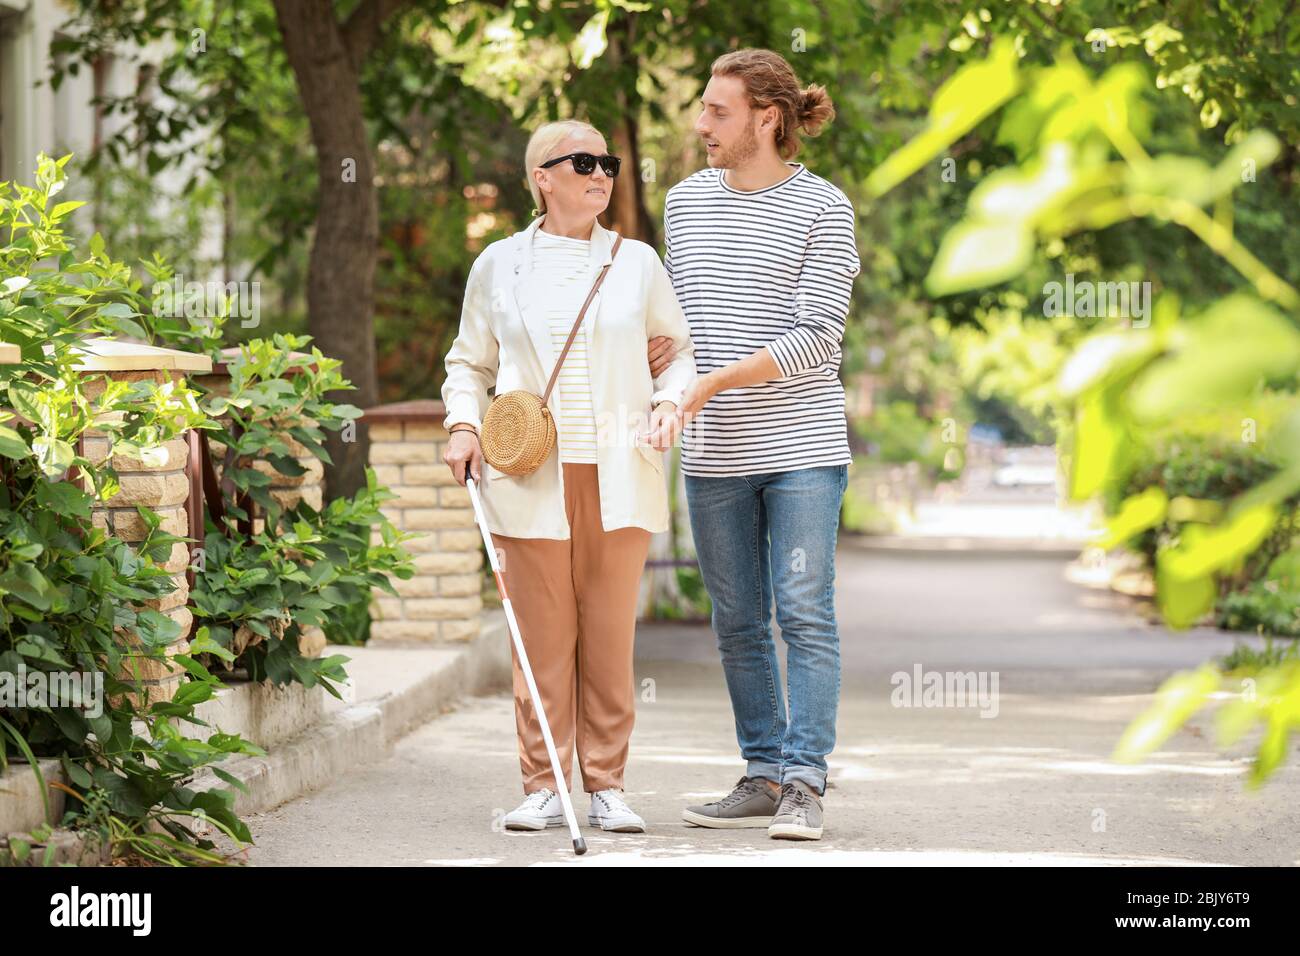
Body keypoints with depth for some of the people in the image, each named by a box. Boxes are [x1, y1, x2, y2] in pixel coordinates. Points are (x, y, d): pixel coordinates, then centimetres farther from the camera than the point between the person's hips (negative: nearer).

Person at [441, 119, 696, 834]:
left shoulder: (636, 263, 10)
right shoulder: (499, 265, 9)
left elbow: (679, 349, 17)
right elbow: (469, 361, 17)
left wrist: (669, 402, -1)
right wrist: (463, 424, 1)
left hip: (618, 477, 1)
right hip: (530, 480, -1)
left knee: (610, 637, 1)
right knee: (542, 637, -2)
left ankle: (606, 787, 8)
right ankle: (542, 787, 5)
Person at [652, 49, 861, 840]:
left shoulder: (823, 209, -6)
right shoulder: (686, 202, 10)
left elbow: (817, 336, -13)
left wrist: (714, 381, -19)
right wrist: (662, 352, -3)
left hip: (803, 447, -5)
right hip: (714, 452, 5)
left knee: (806, 616, -6)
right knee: (739, 624, 8)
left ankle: (804, 784, -4)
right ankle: (764, 776, 15)